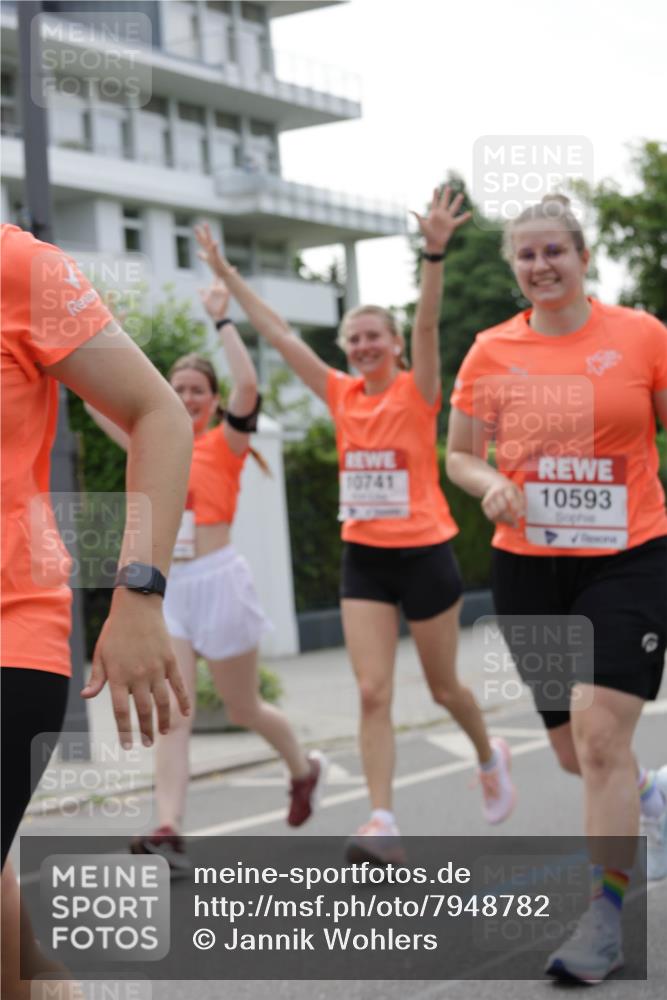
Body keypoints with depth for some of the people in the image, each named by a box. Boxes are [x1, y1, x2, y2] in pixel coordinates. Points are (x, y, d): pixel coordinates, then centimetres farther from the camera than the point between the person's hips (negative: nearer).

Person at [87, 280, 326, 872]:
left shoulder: (225, 443, -2)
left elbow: (248, 385, -20)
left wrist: (222, 320, -16)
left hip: (217, 582, -4)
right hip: (164, 588, 4)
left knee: (243, 709, 11)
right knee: (171, 715, -9)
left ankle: (305, 770, 38)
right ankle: (170, 832, -17)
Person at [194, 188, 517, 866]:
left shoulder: (416, 393, -8)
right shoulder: (342, 396, 4)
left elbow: (427, 324, -25)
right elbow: (279, 335, 4)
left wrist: (434, 253, -40)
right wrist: (227, 275, 3)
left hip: (424, 554, -4)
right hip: (363, 557, 4)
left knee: (442, 687, 11)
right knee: (372, 692, -6)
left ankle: (490, 756, 41)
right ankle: (383, 824, -8)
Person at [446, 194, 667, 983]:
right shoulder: (491, 352, 2)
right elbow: (458, 454, 10)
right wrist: (489, 484, -11)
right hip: (528, 565, 4)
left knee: (600, 734, -17)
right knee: (574, 752, 12)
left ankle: (603, 924, -6)